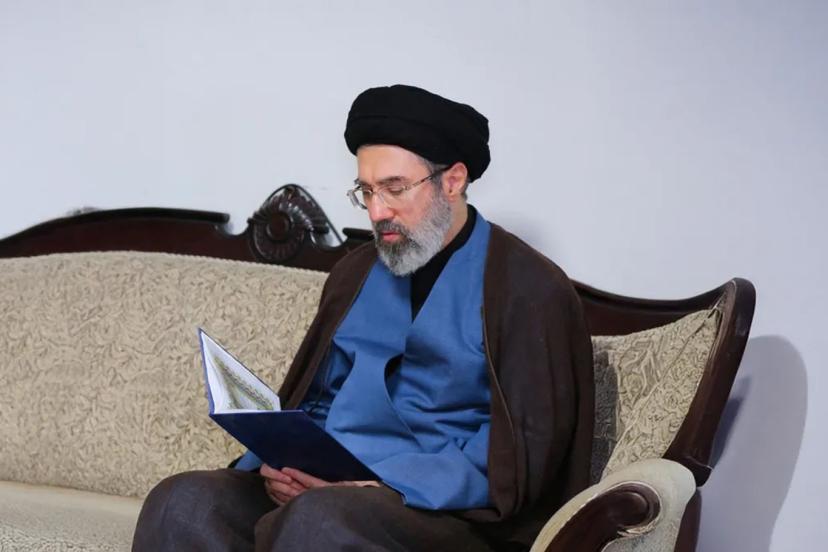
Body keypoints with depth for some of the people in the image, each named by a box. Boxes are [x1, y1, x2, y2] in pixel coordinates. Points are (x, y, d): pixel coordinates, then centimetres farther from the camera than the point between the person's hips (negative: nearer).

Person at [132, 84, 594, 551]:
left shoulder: (528, 289, -3)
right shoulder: (356, 273, 18)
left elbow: (521, 457, -10)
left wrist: (383, 488, -20)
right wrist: (282, 464, -4)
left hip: (445, 510, -5)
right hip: (325, 489, 6)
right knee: (182, 501, -21)